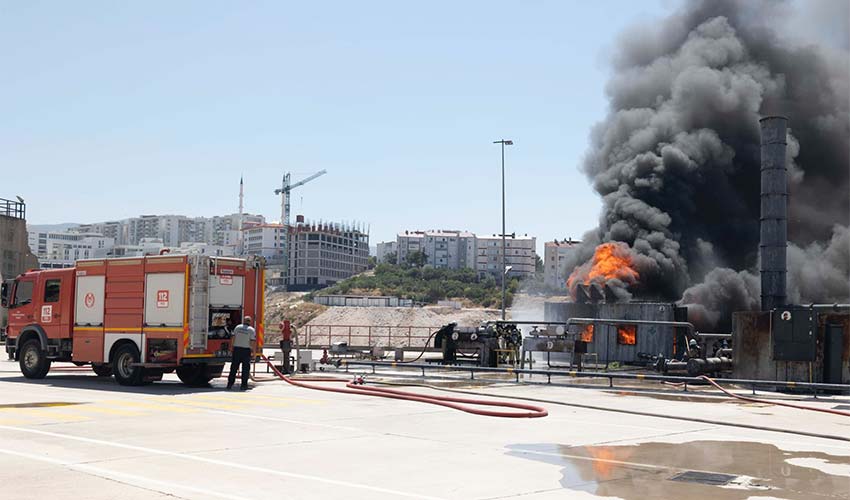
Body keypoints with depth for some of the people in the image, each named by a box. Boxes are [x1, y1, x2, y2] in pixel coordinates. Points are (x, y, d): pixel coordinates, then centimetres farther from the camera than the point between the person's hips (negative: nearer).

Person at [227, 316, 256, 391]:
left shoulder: (237, 327, 6)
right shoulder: (252, 330, -4)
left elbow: (233, 338, 3)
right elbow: (252, 342, -9)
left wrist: (231, 348, 10)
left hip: (236, 349, 3)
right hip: (246, 350, -3)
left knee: (234, 367, 9)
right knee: (245, 368, 4)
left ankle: (230, 384, 10)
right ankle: (244, 385, 3)